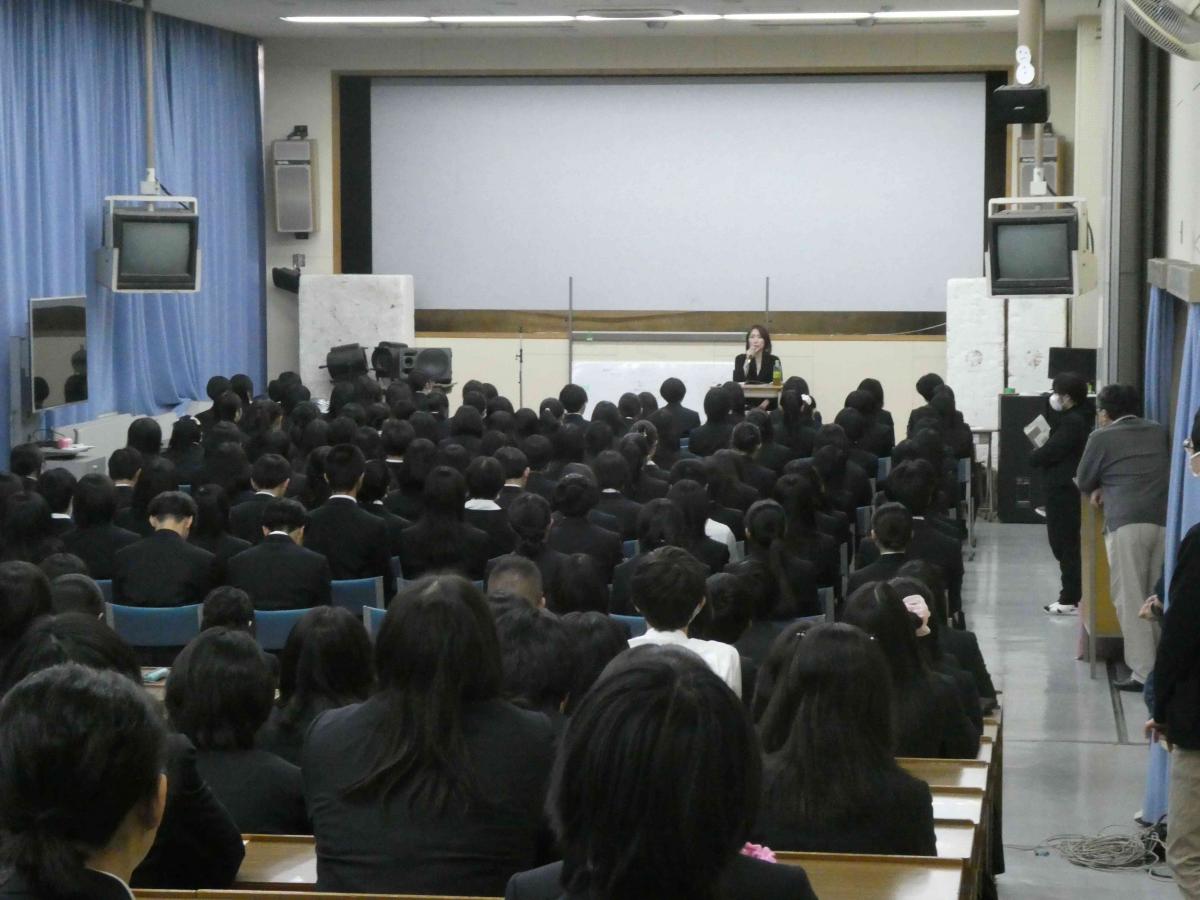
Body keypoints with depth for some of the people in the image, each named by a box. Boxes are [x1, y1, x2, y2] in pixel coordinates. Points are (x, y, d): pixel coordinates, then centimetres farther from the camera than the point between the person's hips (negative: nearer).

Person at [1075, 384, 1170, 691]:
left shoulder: (1102, 437, 5)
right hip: (1164, 520, 5)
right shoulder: (1160, 432, 19)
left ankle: (1143, 672, -6)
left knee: (1130, 599, -1)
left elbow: (1083, 482, 12)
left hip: (1126, 523, -5)